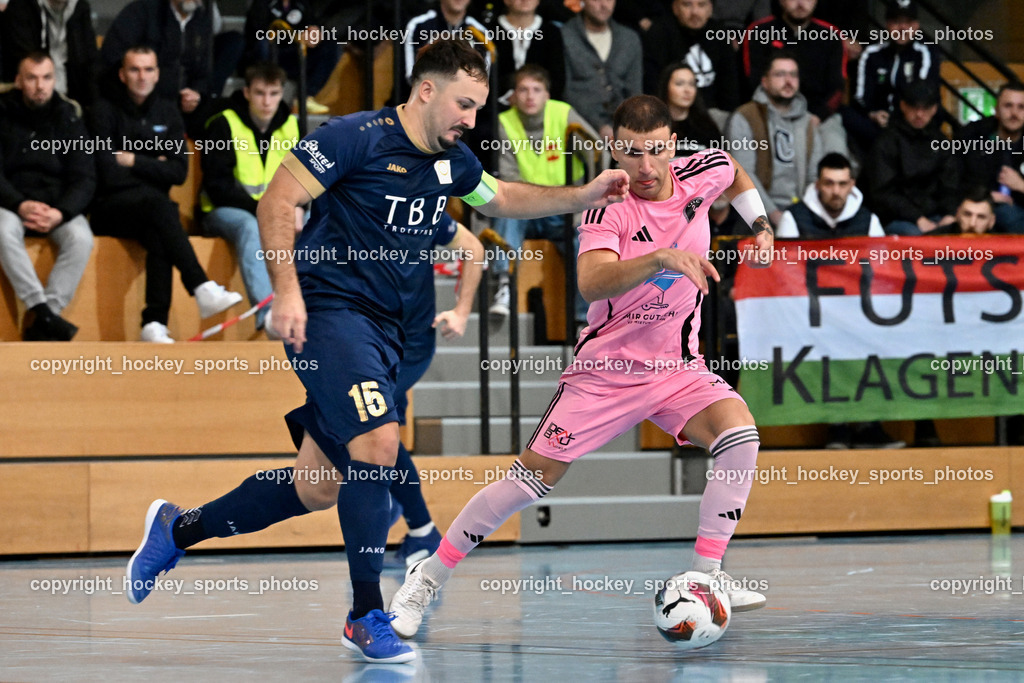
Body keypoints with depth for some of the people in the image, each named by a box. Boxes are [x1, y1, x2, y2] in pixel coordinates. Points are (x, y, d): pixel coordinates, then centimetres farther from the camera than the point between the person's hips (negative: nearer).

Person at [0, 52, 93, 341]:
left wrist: (60, 213, -20)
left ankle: (39, 323, -31)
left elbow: (84, 178, 0)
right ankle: (41, 311, -38)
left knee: (81, 238, -29)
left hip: (58, 206, 2)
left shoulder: (68, 118, 4)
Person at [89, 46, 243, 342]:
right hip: (110, 209, -3)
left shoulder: (167, 112, 12)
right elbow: (108, 174, -10)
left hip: (152, 208, 3)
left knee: (158, 237, -33)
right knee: (157, 202, -35)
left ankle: (154, 324, -41)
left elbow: (178, 172, 2)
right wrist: (152, 167, -2)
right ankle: (202, 288, -46)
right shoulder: (105, 110, 0)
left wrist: (134, 161, -5)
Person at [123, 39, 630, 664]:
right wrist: (287, 289, -22)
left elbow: (503, 199, 31)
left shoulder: (451, 161, 12)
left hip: (383, 331, 8)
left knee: (321, 487, 6)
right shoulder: (357, 137, -11)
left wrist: (584, 196, 19)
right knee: (378, 441, -24)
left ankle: (179, 530, 25)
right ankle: (367, 616, -16)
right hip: (328, 309, -8)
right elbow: (276, 203, -12)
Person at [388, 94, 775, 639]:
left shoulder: (701, 174, -6)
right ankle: (429, 577, 9)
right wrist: (661, 258, -51)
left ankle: (707, 573, -16)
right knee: (532, 479, -7)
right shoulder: (608, 207, -20)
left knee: (739, 433, -25)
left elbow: (733, 170, 22)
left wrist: (761, 227, 12)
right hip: (605, 369, -3)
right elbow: (591, 283, -39)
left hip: (677, 368, 4)